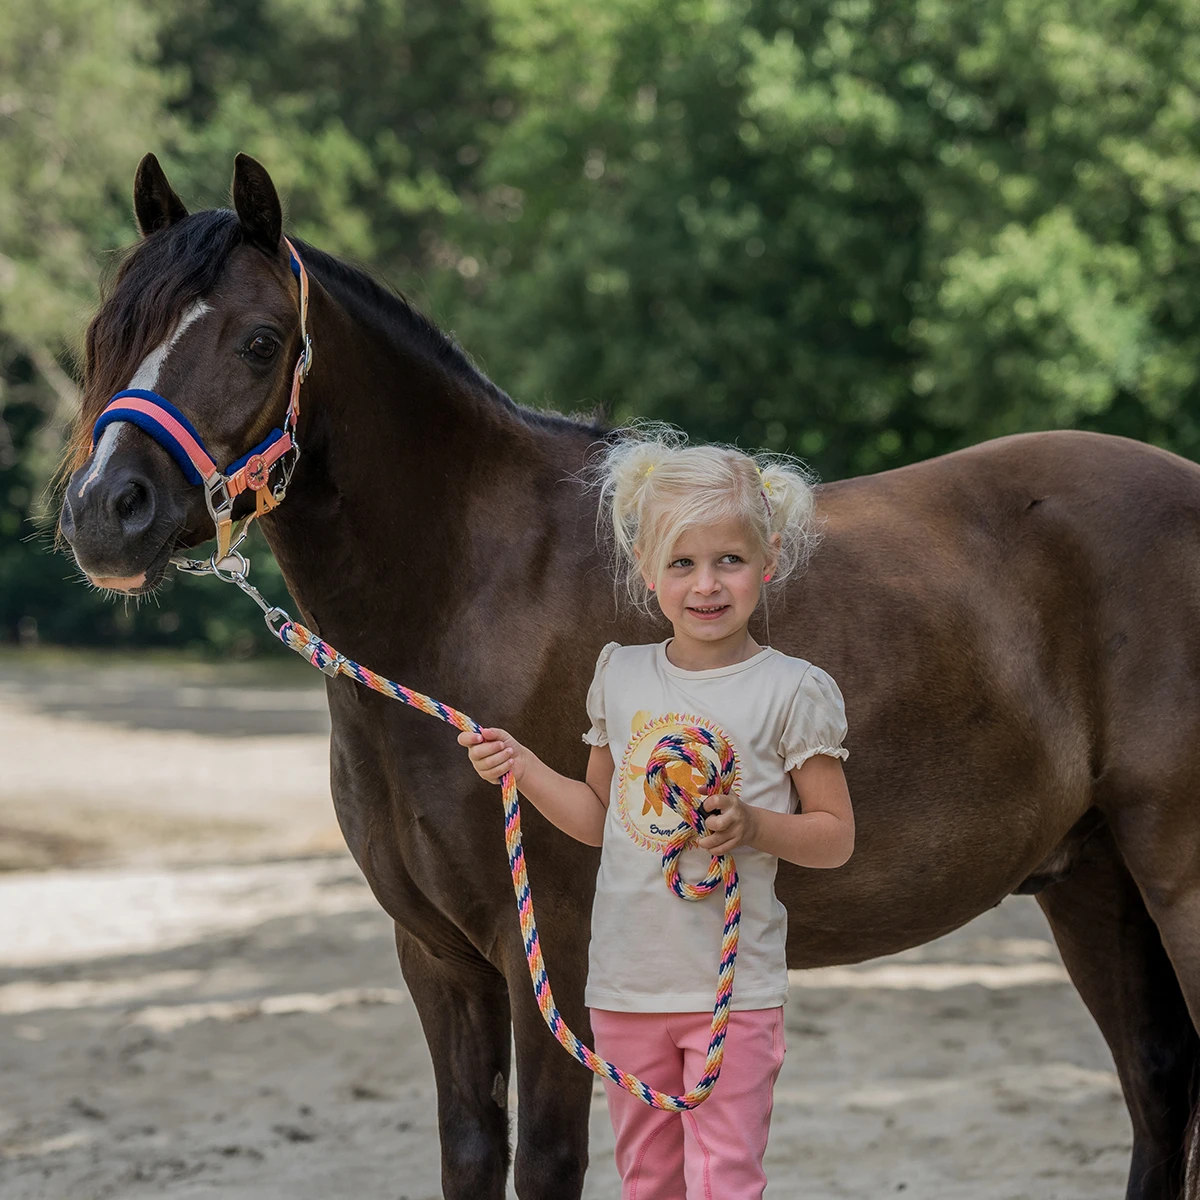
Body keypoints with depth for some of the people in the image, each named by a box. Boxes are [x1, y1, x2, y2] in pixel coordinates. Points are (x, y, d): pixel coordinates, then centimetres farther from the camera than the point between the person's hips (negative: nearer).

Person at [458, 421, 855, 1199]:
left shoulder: (792, 691, -7)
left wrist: (755, 826, -21)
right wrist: (522, 768, 1)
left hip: (734, 986, -5)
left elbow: (836, 836, -4)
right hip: (627, 980, 5)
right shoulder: (622, 677, 6)